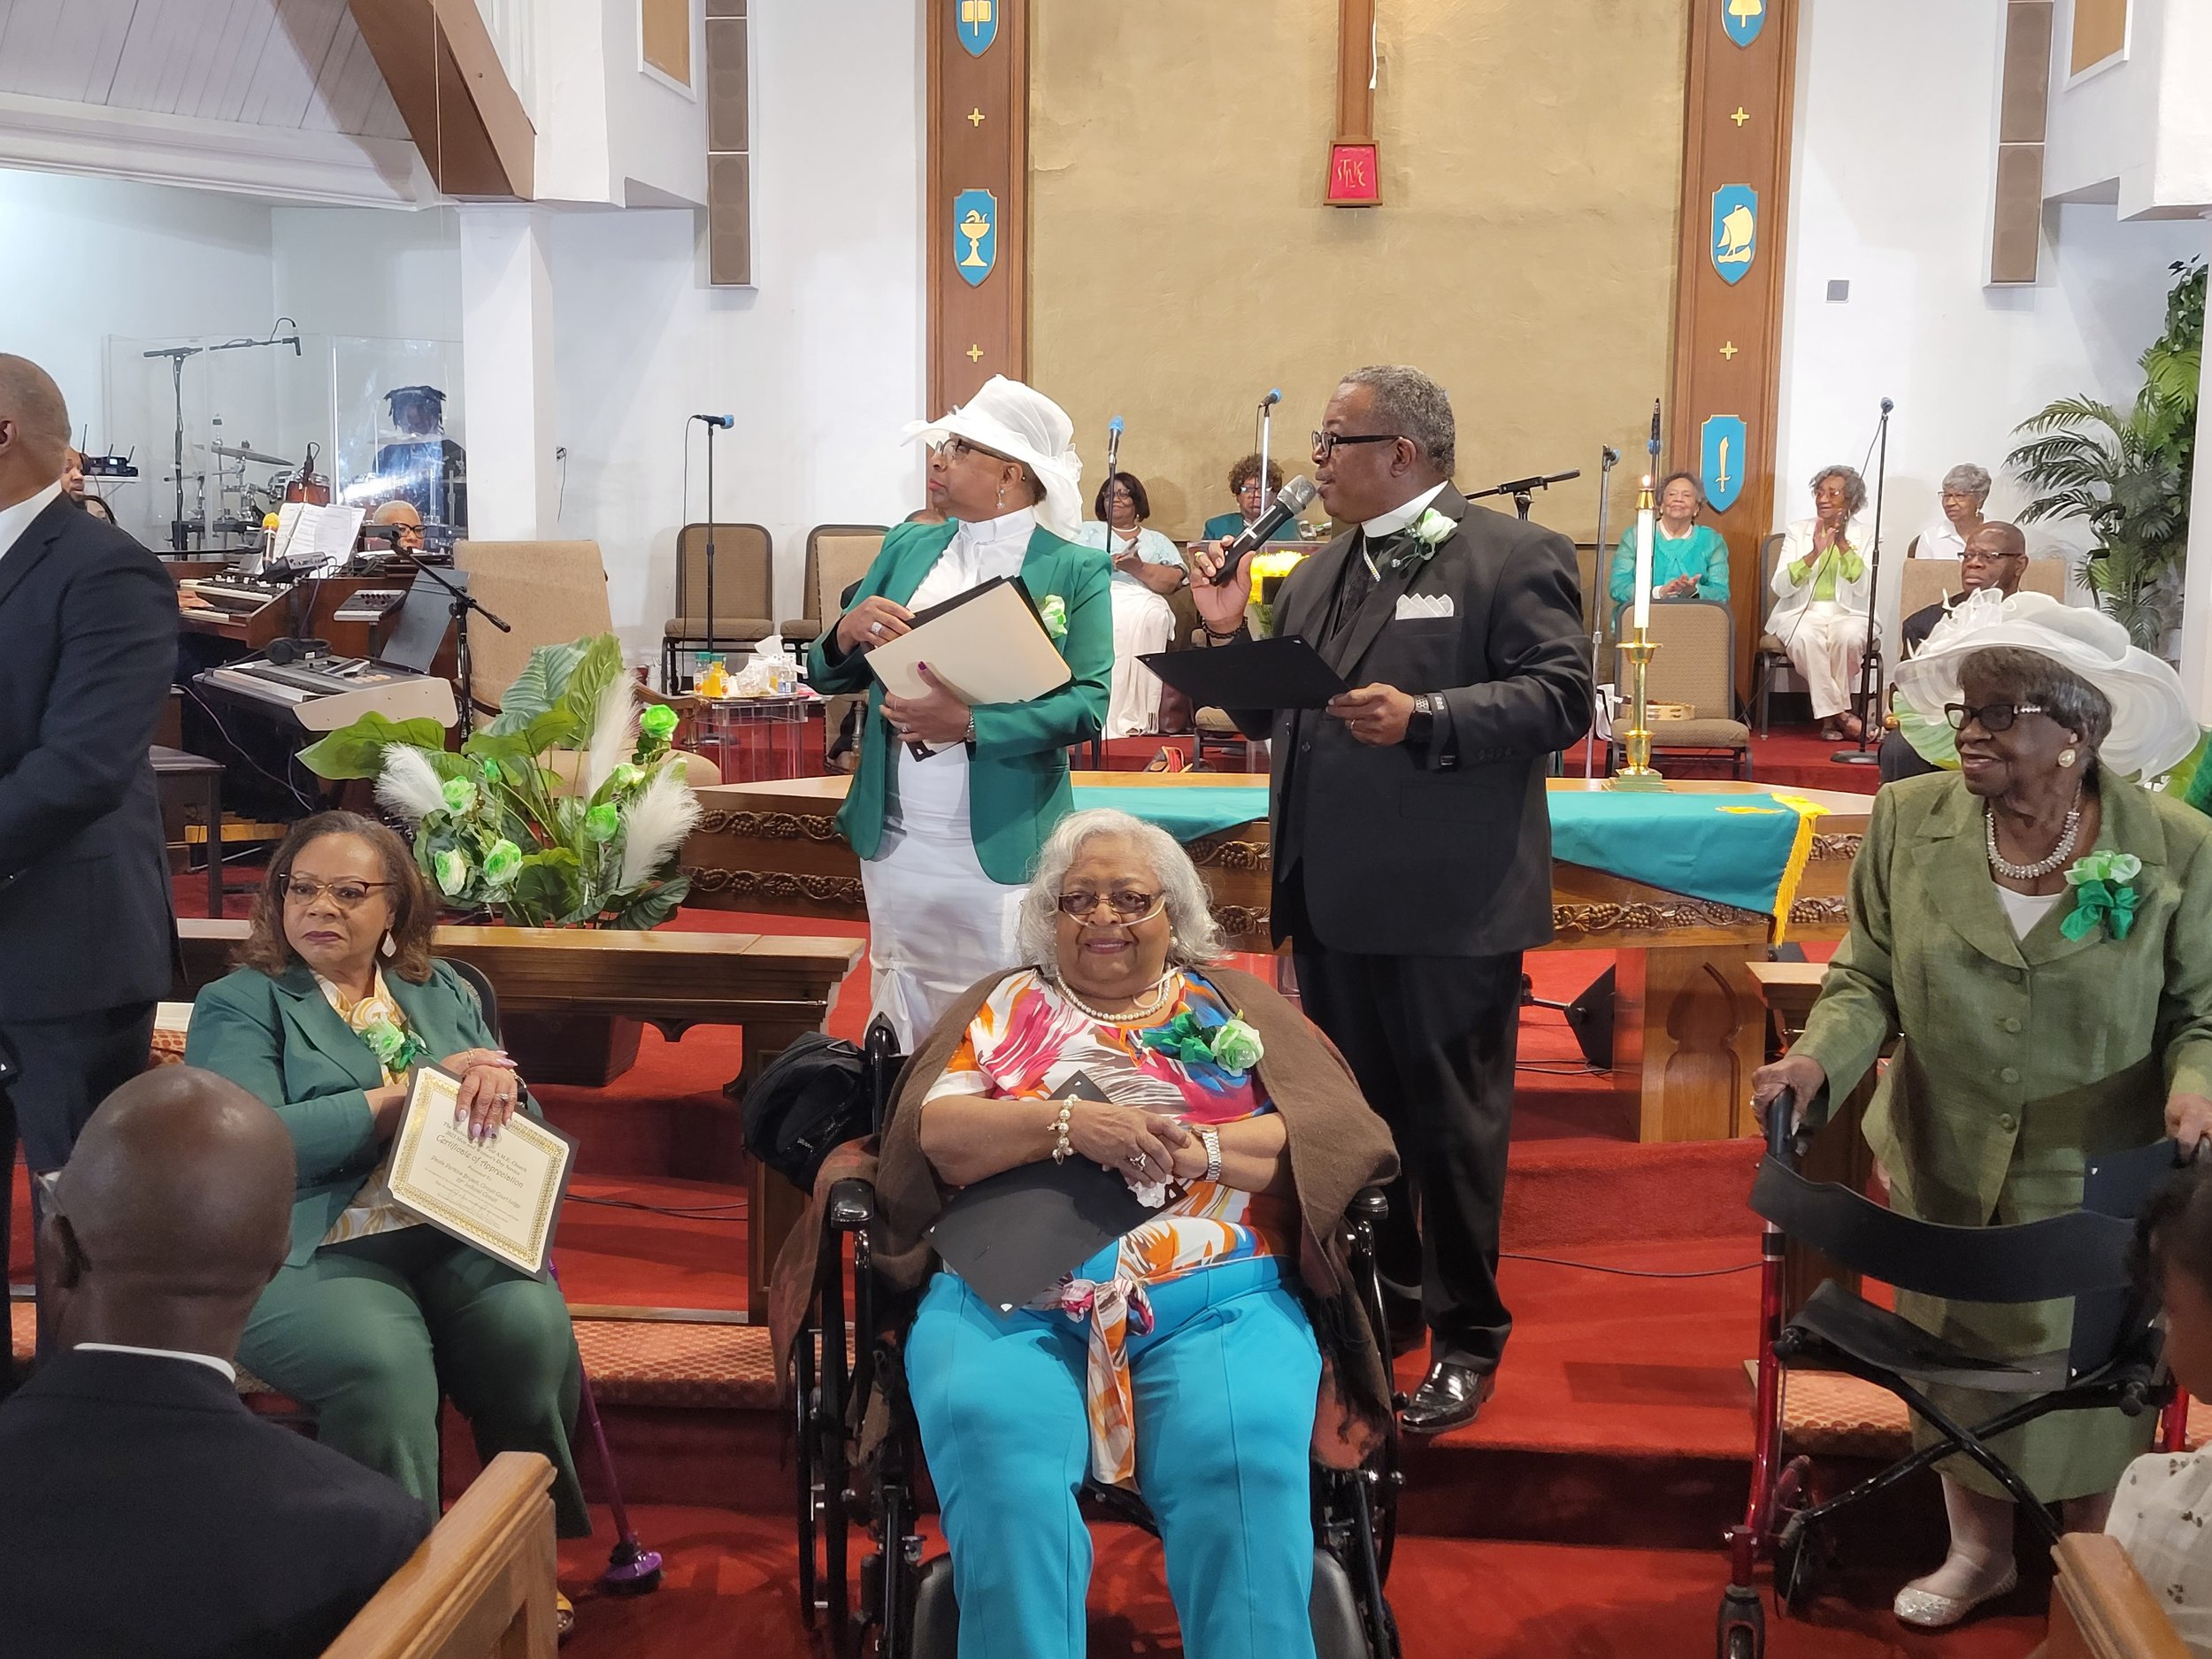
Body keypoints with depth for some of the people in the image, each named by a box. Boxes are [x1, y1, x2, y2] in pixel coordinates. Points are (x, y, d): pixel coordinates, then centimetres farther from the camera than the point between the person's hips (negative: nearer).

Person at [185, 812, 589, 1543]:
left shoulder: (445, 992, 20)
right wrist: (414, 1092, -10)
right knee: (383, 1364, -33)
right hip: (315, 1252, -3)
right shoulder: (239, 1004, 7)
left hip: (458, 1237, 4)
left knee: (534, 1332, -26)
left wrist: (497, 1088, -8)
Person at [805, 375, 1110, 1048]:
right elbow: (826, 678, 12)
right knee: (902, 1035, 15)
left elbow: (1087, 705, -14)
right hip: (892, 840, 5)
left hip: (1002, 849, -4)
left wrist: (970, 725, -25)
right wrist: (847, 634, -10)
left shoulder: (1076, 570, -4)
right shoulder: (906, 548, 10)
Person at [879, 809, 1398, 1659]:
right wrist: (1068, 1122, -11)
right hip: (1010, 1300, 1)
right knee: (998, 1458, -31)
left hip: (1218, 1299, 0)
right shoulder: (1006, 1005, 21)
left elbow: (1344, 1132, 5)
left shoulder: (1231, 1003, 20)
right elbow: (931, 1133, 5)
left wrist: (1195, 1150, -9)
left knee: (1247, 1463, -31)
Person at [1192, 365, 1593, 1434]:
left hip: (1448, 905, -7)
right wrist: (1228, 636, 1)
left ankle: (1468, 1338, 19)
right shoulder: (1318, 574, 15)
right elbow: (1269, 715, 18)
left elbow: (1561, 698, -16)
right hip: (1335, 901, 7)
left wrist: (1426, 717, -25)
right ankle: (1381, 1297, 35)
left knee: (1454, 1124, 4)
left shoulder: (1513, 558, -7)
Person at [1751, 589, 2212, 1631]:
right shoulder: (1908, 821, -11)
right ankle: (1978, 1549, 45)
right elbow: (1867, 979, -5)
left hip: (2095, 1192, -2)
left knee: (2088, 1381, 14)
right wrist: (1820, 1060, -25)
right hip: (1944, 1174, 2)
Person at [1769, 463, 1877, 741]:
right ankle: (1841, 715, -26)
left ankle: (1829, 717, -20)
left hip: (1848, 614, 0)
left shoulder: (1865, 535, 7)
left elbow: (1863, 588, -9)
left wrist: (1842, 544, -15)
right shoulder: (1798, 531, 8)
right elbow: (1780, 587, -4)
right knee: (1806, 637, -36)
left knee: (1847, 636, -36)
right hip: (1801, 613, 0)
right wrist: (1814, 553, -17)